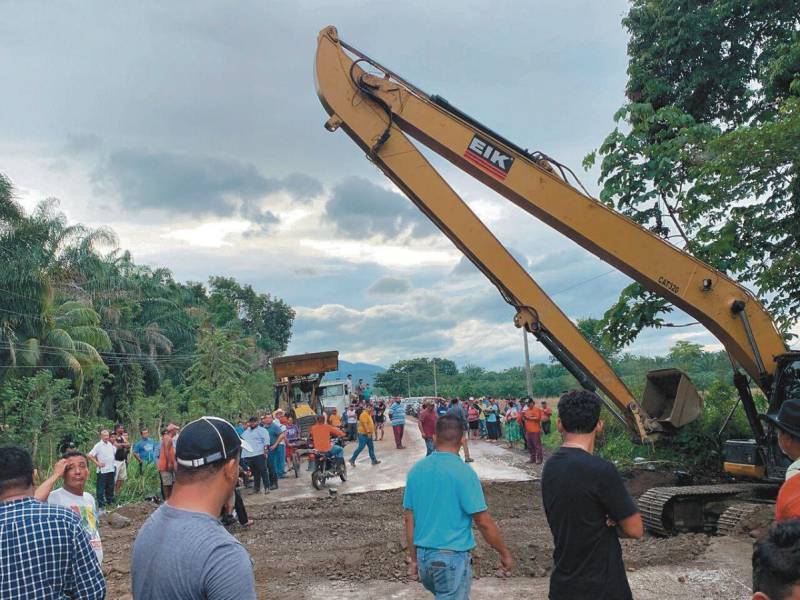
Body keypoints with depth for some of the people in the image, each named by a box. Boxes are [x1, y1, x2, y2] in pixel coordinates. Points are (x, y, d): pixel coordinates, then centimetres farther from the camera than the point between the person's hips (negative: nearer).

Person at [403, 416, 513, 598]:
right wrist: (504, 553, 0)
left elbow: (409, 519, 6)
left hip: (423, 555, 6)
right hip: (452, 556, -5)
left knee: (443, 595, 26)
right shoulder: (463, 472, -16)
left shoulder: (416, 470, 1)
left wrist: (413, 558, 15)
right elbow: (484, 522, -13)